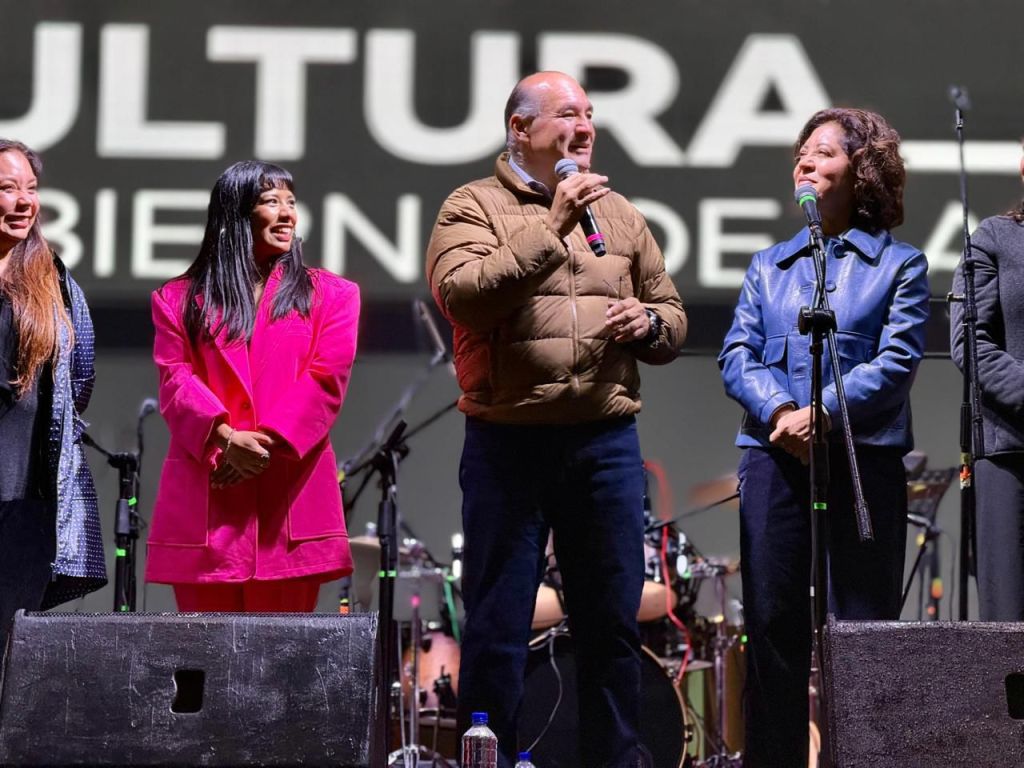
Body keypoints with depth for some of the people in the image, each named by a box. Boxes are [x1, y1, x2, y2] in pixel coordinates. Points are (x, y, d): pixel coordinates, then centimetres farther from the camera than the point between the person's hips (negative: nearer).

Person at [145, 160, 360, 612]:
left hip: (289, 498, 0)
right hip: (204, 501, 0)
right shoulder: (179, 299, 15)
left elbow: (325, 381, 1)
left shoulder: (330, 295, 14)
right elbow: (175, 380, 1)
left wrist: (268, 442, -13)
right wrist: (226, 438, -16)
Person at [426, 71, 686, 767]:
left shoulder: (619, 215, 16)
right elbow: (461, 293, -18)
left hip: (607, 442, 4)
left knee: (613, 624, 8)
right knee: (497, 626, 0)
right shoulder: (474, 208, 1)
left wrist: (649, 322, -3)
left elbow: (673, 322, 21)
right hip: (508, 442, -4)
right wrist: (553, 226, -19)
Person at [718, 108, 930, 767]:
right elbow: (738, 353, 7)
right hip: (775, 457, 3)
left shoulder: (899, 264, 7)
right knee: (772, 620, 2)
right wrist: (777, 410, -13)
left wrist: (825, 413, -18)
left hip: (865, 457, -3)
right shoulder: (770, 267, 18)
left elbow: (898, 359, -5)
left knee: (862, 623, -2)